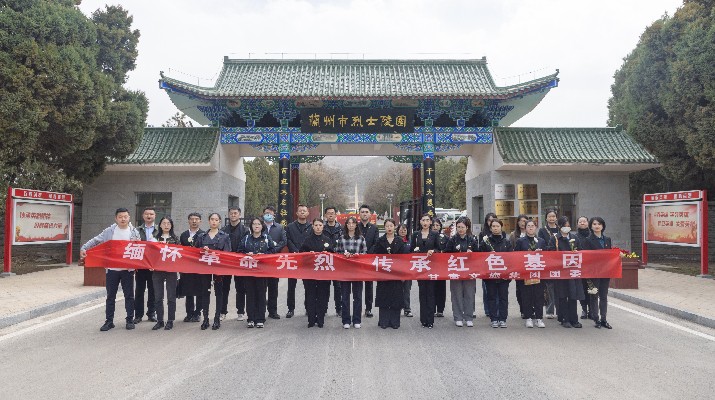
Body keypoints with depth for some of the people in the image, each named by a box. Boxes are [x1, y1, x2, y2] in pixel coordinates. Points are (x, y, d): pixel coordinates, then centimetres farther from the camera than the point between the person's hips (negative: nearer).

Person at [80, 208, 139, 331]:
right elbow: (95, 240, 0)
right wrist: (84, 248, -14)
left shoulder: (134, 232, 3)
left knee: (129, 296, 6)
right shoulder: (109, 231, 2)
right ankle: (109, 321, 16)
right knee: (110, 296, 8)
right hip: (112, 269, 1)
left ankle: (130, 320, 16)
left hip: (128, 269, 0)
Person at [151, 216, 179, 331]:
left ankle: (170, 321, 11)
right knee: (158, 297, 5)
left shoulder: (175, 238, 6)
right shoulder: (155, 237, 9)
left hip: (171, 270, -1)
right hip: (157, 269, 1)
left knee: (171, 297, 2)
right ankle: (159, 321, 14)